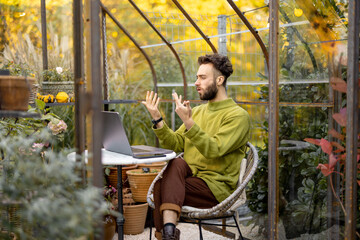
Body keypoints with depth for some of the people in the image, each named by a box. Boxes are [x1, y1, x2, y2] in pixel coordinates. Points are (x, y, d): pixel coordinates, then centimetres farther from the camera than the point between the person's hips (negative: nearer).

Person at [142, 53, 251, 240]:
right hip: (190, 176, 5)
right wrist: (157, 119, -2)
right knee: (177, 163, -30)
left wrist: (188, 122, -26)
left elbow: (214, 150, -19)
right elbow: (176, 144, 10)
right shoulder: (198, 111, 19)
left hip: (217, 187, -5)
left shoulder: (238, 116, -5)